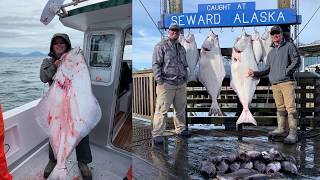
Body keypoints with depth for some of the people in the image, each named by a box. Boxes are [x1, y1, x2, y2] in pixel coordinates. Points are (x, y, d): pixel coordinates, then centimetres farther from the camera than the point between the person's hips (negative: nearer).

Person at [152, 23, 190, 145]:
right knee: (162, 110, -7)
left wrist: (185, 78, 16)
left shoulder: (181, 48, 20)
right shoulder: (161, 46, -1)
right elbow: (156, 64, -7)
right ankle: (157, 134, -2)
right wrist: (159, 81, -14)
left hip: (181, 85, 7)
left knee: (181, 109, 14)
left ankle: (180, 129, 30)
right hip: (166, 84, -6)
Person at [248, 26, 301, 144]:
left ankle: (293, 133, -10)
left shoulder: (289, 46, 6)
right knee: (280, 108, 10)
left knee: (290, 107, -10)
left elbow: (297, 60, -4)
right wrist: (255, 73, 14)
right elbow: (267, 69, 23)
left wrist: (287, 71, -14)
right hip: (275, 84, 6)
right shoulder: (271, 52, 23)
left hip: (287, 82, -6)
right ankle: (281, 129, 17)